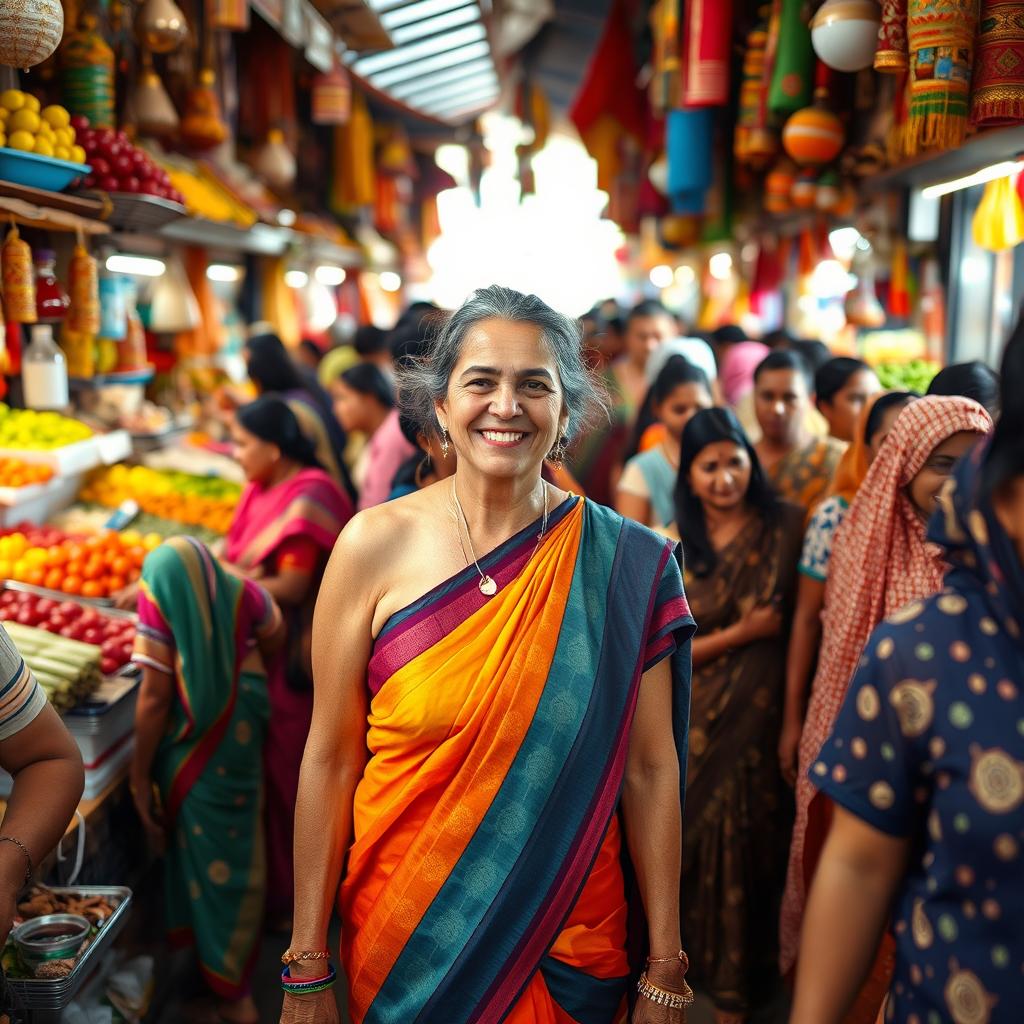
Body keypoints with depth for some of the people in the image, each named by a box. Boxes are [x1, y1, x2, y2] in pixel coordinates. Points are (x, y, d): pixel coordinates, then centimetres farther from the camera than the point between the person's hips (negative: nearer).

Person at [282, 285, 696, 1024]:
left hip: (571, 937, 1)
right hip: (403, 933, 0)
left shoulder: (626, 566, -8)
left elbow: (649, 770, -5)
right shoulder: (376, 545, -10)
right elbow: (331, 759, -7)